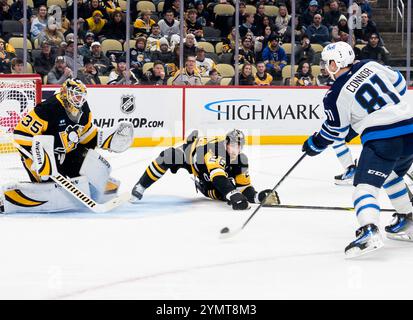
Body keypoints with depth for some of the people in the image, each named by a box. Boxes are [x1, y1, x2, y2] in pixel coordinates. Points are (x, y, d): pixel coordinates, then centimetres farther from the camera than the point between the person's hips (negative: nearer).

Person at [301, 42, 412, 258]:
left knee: (365, 184, -10)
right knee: (391, 175, 30)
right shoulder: (370, 66, 11)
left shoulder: (336, 95, -3)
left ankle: (369, 231, -33)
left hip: (382, 138, -7)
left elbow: (335, 132, 8)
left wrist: (314, 145, 25)